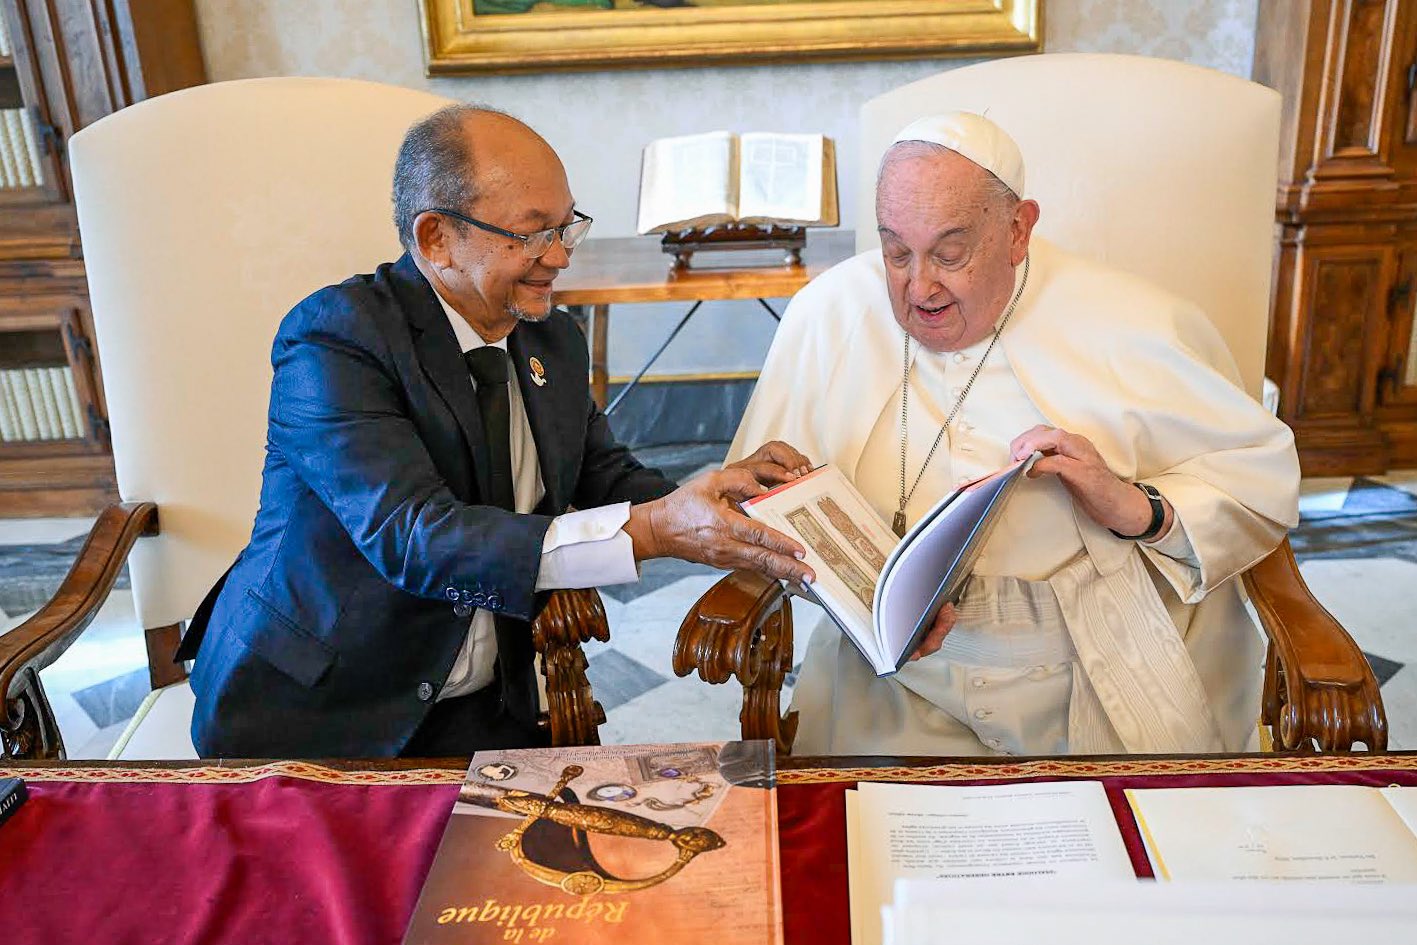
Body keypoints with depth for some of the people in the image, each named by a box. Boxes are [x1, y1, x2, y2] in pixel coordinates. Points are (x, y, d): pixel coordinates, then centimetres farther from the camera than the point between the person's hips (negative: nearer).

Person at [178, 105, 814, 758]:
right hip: (313, 712, -5)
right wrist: (651, 530, -36)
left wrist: (717, 499, -12)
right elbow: (413, 536, -29)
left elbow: (602, 478, 10)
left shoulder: (553, 342, 4)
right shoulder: (335, 340, -18)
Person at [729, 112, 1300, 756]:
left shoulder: (1134, 329, -5)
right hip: (902, 687, 0)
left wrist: (1138, 509, -17)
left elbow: (1265, 470, 2)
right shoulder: (828, 316, -3)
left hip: (1111, 676, 1)